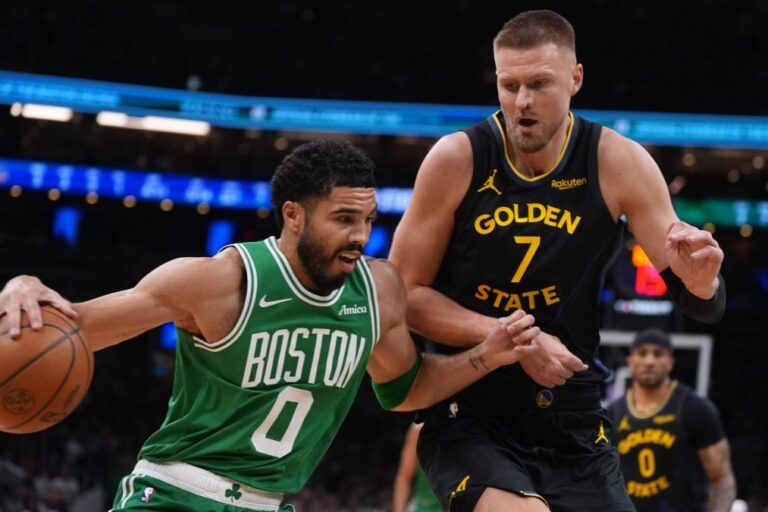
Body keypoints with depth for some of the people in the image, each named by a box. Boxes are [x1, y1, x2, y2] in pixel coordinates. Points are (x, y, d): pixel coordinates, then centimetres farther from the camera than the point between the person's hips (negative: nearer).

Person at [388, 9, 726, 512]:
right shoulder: (457, 159, -9)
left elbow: (702, 307, -2)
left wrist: (700, 280, -28)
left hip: (572, 419, 3)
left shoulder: (619, 164, -6)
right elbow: (403, 294, -6)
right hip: (470, 415, -3)